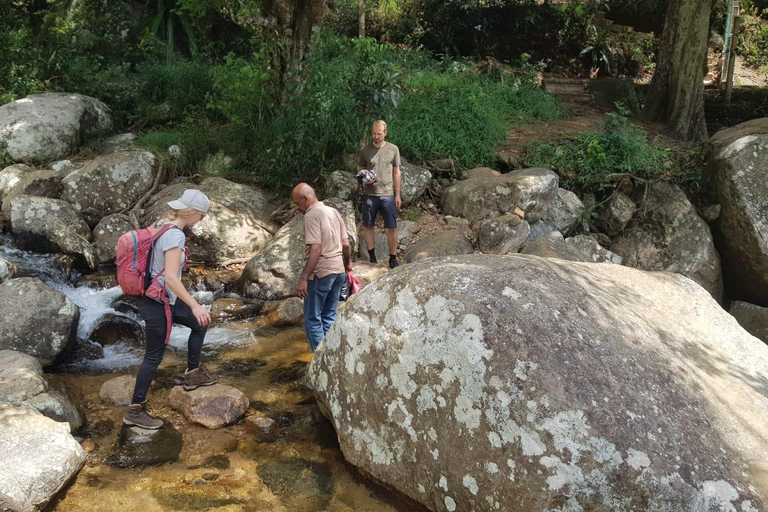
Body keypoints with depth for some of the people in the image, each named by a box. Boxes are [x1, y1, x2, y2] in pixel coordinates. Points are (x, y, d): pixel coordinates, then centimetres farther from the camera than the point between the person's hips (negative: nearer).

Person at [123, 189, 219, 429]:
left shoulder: (161, 224, 3)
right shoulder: (175, 236, -25)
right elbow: (171, 278, -32)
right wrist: (195, 305, -33)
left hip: (166, 299, 10)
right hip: (158, 304, -10)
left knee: (199, 324, 23)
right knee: (154, 357, 4)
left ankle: (193, 374, 35)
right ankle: (135, 410, 18)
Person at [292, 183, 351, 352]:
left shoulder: (312, 215, -13)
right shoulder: (334, 211, 11)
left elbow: (316, 249, -22)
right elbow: (346, 243, 14)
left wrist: (303, 278, -24)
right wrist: (347, 263, 31)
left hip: (321, 273, -8)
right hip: (338, 270, 8)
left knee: (312, 319, 0)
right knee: (329, 317, 14)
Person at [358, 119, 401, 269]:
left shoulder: (393, 149, 2)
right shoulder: (365, 151, 2)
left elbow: (396, 173, 6)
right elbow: (360, 171, 10)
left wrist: (397, 195, 3)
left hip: (388, 194, -1)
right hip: (369, 194, 1)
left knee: (392, 228, 0)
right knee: (368, 226, 6)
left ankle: (393, 258, 11)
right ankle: (372, 257, 20)